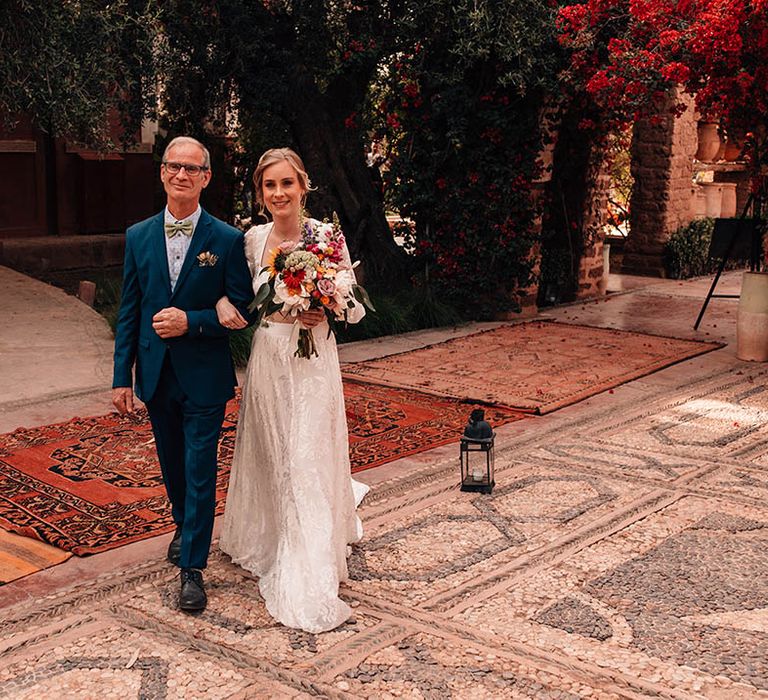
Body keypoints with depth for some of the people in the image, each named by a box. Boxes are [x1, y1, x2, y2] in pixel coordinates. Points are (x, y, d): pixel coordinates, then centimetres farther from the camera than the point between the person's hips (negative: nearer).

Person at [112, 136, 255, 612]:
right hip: (155, 373, 4)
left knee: (200, 471, -2)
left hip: (204, 376, -4)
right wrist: (122, 376, 2)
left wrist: (191, 320, -20)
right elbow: (129, 312, 4)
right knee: (172, 464, 20)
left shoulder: (228, 240, -7)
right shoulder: (139, 237, 3)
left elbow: (242, 308, -6)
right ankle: (184, 527, 44)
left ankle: (192, 568, 7)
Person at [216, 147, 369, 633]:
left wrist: (325, 313, -24)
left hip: (312, 362, -4)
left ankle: (310, 586, 6)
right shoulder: (253, 239, 3)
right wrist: (224, 302, -5)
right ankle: (272, 541, 44)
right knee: (271, 460, 16)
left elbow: (356, 309, -4)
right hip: (267, 360, 4)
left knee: (307, 464, -3)